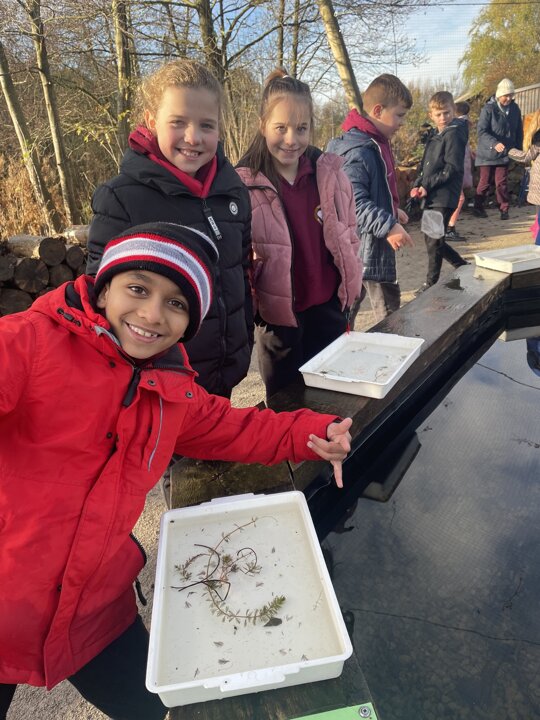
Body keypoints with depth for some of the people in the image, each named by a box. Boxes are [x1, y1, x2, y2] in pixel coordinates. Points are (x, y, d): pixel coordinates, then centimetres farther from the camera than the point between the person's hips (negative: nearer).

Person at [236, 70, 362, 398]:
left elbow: (348, 239, 10)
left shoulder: (331, 173, -1)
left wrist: (350, 289, 11)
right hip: (279, 317, -3)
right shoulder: (245, 186, -11)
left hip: (329, 309, 3)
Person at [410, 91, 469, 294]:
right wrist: (417, 185, 1)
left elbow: (452, 168, -15)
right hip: (431, 197, 9)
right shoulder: (435, 136, 18)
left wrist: (427, 186, -18)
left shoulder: (454, 134, -7)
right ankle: (463, 267, 28)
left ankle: (431, 282, 7)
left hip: (444, 197, -9)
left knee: (434, 241, -5)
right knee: (431, 239, 14)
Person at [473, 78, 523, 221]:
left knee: (502, 183, 1)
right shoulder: (488, 109, -11)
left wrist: (518, 149, 8)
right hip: (488, 153, -3)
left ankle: (504, 209, 8)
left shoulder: (515, 109, 5)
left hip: (504, 153, 3)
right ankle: (478, 207, 19)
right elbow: (481, 131, -19)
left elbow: (519, 131, 13)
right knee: (485, 182, 4)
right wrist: (495, 143, -31)